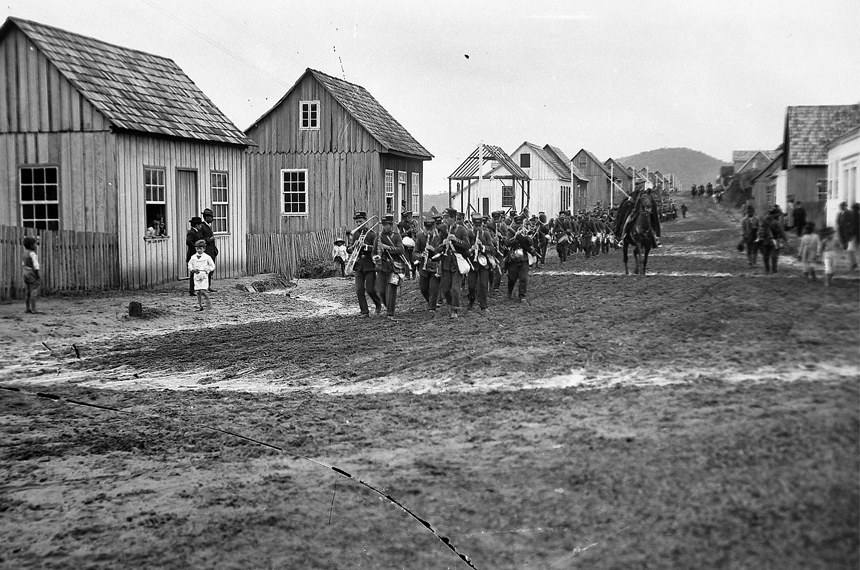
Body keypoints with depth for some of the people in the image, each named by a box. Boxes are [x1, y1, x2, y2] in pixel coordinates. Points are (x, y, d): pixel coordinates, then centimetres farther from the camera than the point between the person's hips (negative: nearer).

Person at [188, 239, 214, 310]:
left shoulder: (207, 257, -1)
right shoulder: (193, 257, 7)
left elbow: (212, 266, 6)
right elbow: (189, 265, 16)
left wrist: (207, 270, -7)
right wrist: (192, 269, -3)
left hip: (204, 276, -4)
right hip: (196, 276, 4)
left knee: (203, 291, -15)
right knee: (197, 291, 3)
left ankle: (208, 301, 7)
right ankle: (199, 305, 12)